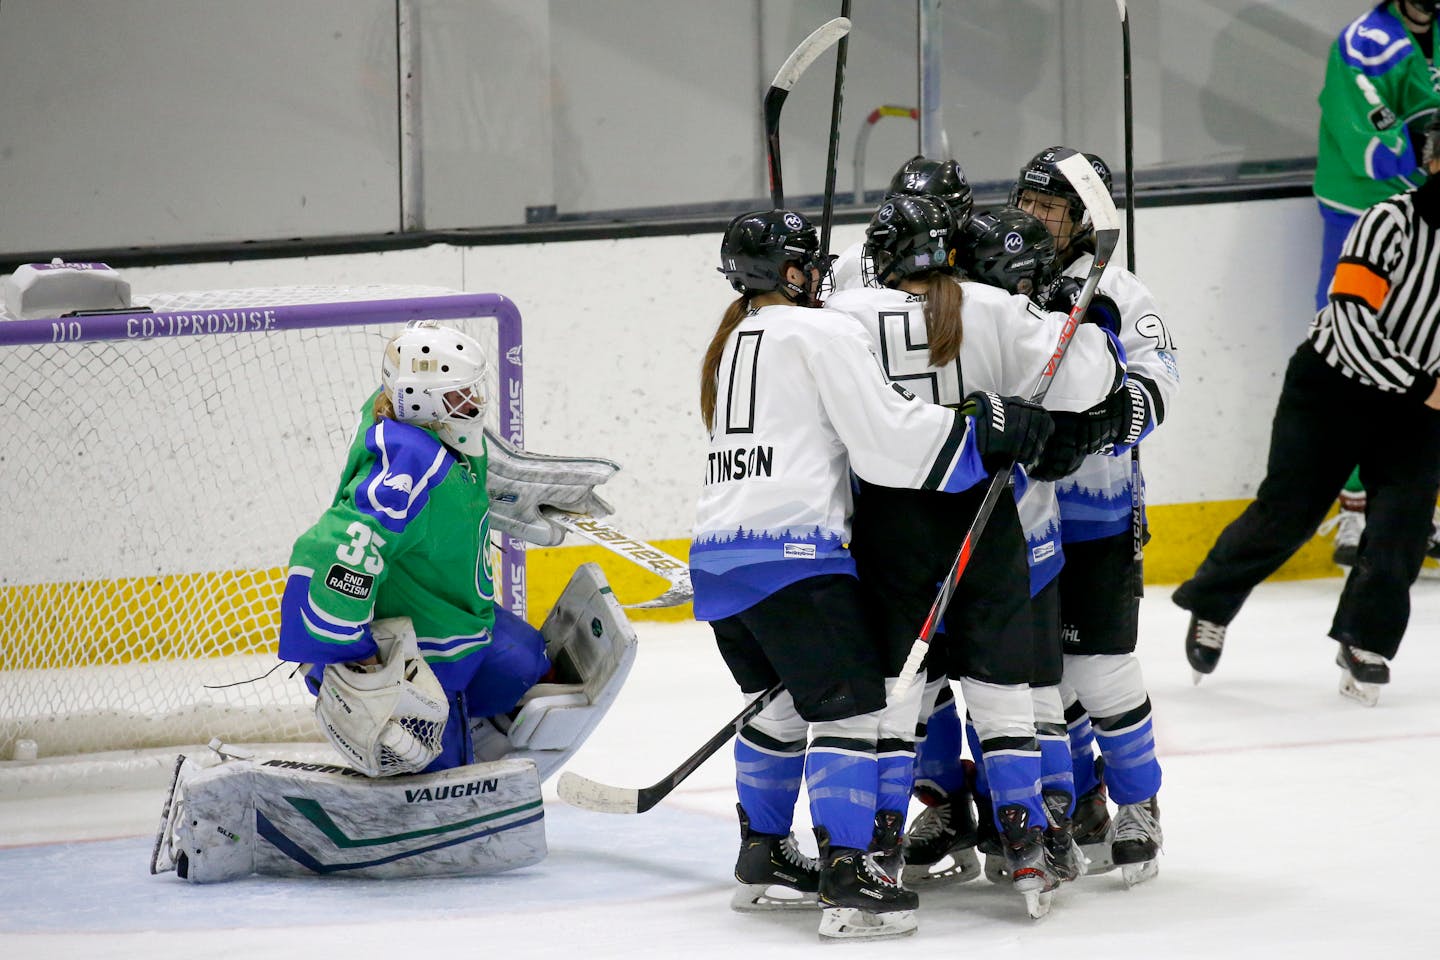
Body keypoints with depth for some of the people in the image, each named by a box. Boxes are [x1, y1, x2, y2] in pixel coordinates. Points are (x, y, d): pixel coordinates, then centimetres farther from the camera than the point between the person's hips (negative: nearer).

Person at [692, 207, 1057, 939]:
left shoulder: (736, 343, 23)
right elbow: (885, 437, -12)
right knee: (847, 705, -8)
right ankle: (846, 878, -16)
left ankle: (763, 859, 28)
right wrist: (987, 428, -9)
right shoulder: (819, 334, -4)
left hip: (717, 551, 9)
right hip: (791, 555, -9)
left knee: (782, 703, 23)